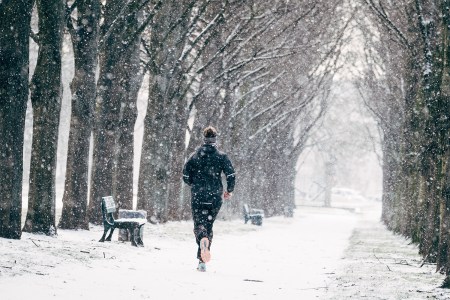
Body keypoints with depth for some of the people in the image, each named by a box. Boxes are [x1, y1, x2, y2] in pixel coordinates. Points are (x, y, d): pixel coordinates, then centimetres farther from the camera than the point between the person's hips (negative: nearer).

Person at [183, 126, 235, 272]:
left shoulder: (194, 156, 3)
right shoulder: (221, 156, 0)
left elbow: (186, 176, 3)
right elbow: (231, 175, -7)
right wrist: (229, 190, 10)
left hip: (197, 196, -1)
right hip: (215, 197, 1)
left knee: (199, 225, 3)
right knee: (209, 225, 13)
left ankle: (203, 239, -36)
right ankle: (202, 261, 10)